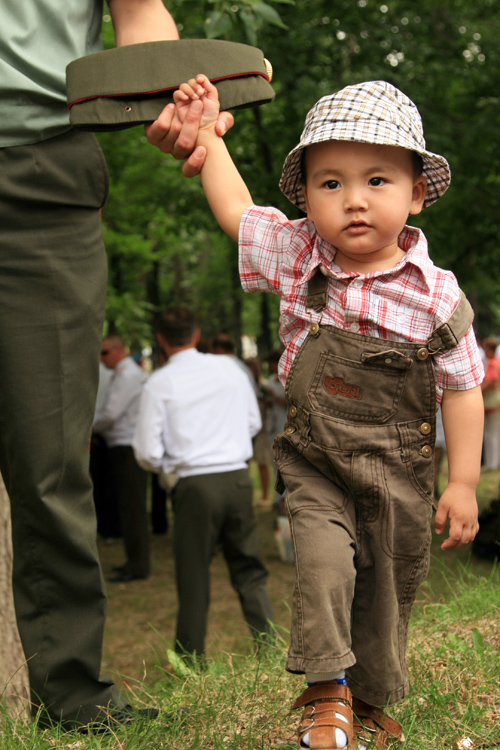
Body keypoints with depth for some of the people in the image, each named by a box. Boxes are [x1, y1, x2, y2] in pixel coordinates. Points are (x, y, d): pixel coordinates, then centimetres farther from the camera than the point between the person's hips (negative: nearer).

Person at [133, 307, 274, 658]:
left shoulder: (159, 383, -5)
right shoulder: (229, 367, 5)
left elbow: (148, 453, -4)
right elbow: (254, 422, 15)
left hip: (195, 484, -3)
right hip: (238, 476, 3)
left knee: (194, 579, 7)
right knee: (250, 572, 13)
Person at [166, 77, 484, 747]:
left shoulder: (437, 296, -11)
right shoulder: (297, 258, -5)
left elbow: (462, 390, -4)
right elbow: (235, 209, 10)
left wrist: (463, 484, -5)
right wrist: (209, 132, 9)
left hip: (399, 473, 0)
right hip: (315, 462, 0)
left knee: (387, 590, 12)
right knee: (324, 562, -21)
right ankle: (326, 693, -3)